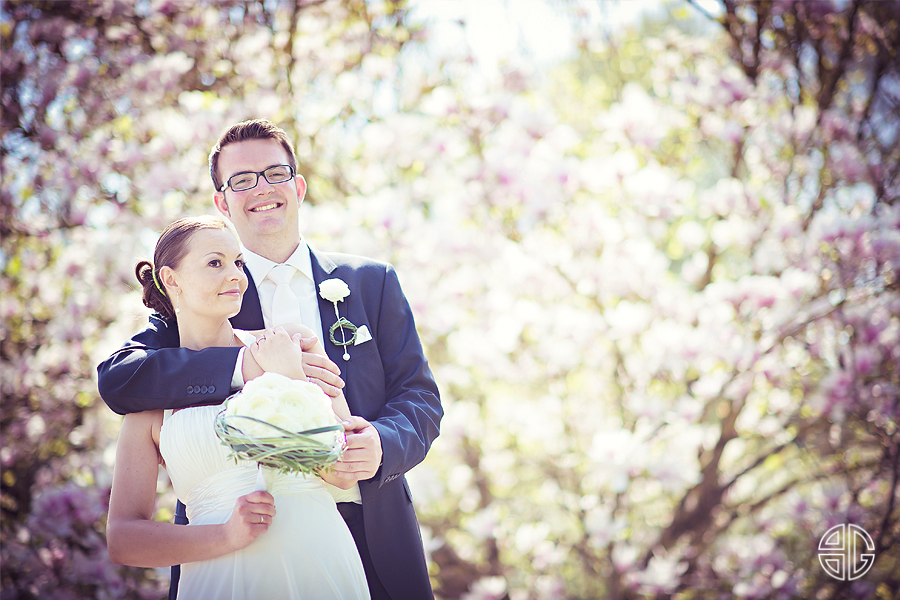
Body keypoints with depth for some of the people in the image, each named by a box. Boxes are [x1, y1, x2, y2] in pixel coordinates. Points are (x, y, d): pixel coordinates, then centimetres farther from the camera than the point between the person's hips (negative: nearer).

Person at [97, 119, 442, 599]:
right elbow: (116, 379, -9)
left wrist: (382, 444, -17)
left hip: (374, 541, 2)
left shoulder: (373, 283, 11)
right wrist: (245, 367, -23)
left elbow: (420, 397, 7)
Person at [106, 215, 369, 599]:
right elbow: (122, 540, -1)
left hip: (323, 568, 1)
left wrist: (292, 378, -11)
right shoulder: (152, 398, 3)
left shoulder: (290, 348, 4)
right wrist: (227, 535, -14)